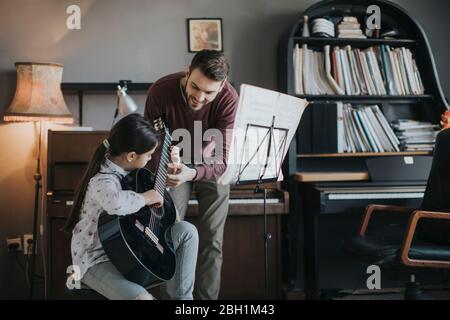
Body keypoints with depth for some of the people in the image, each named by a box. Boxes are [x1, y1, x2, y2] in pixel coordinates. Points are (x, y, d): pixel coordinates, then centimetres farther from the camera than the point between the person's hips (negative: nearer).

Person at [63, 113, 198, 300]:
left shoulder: (125, 166, 2)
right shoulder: (102, 181, -26)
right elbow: (116, 202, -53)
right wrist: (147, 197, -33)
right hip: (97, 259, -9)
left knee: (187, 231, 0)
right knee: (142, 297, -35)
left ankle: (182, 297, 5)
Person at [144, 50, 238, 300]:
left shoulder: (229, 99, -31)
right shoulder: (161, 92, -29)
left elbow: (223, 158, -32)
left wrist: (192, 174, -51)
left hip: (211, 166, 0)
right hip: (175, 164, 0)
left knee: (211, 239, -3)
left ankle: (206, 298, 8)